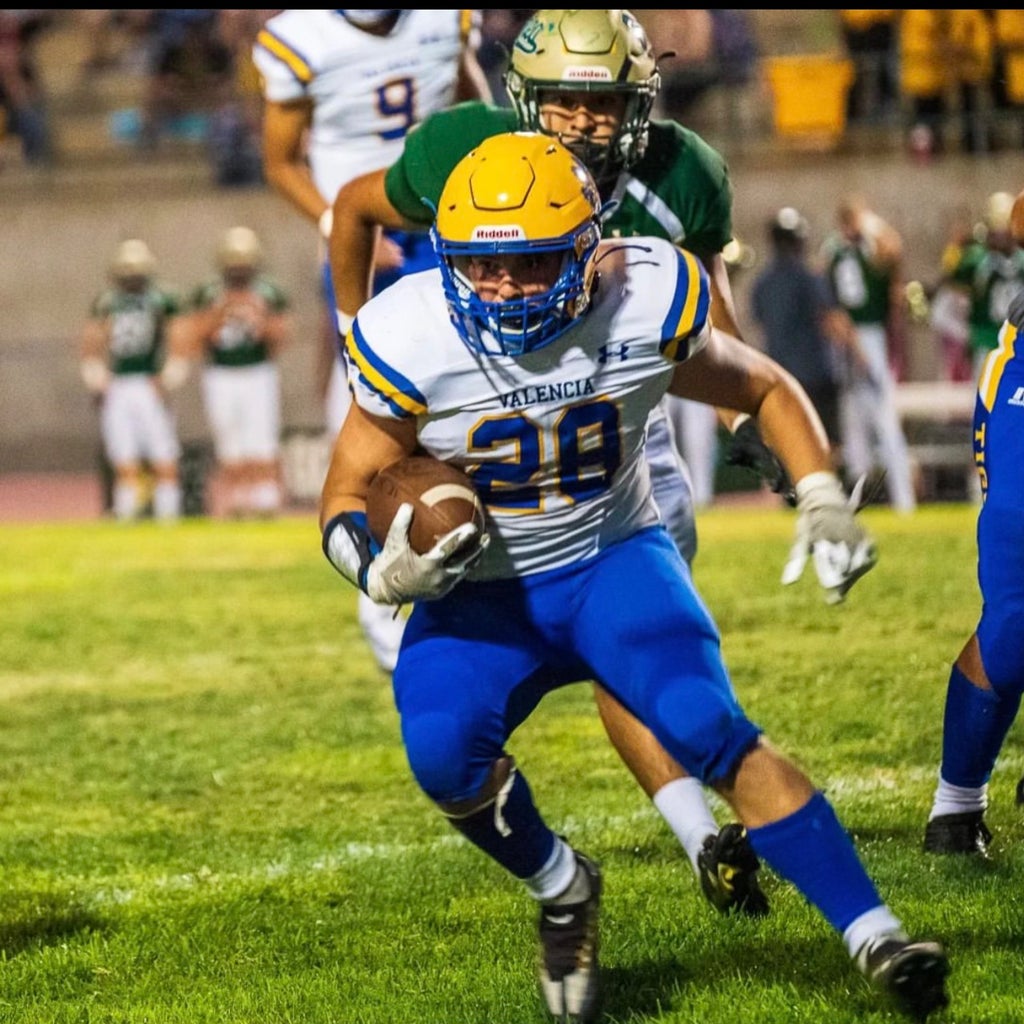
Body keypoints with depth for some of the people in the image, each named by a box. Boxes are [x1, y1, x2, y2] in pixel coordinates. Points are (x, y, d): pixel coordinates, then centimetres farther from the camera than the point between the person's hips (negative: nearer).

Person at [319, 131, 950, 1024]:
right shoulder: (413, 342, -19)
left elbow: (766, 389, 5)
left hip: (613, 559, 0)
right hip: (480, 592, 0)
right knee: (444, 753, -29)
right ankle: (562, 892, 3)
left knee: (708, 727, -27)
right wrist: (384, 571, -29)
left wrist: (825, 503, -8)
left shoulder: (644, 308, -15)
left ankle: (875, 939, -25)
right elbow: (346, 497, -7)